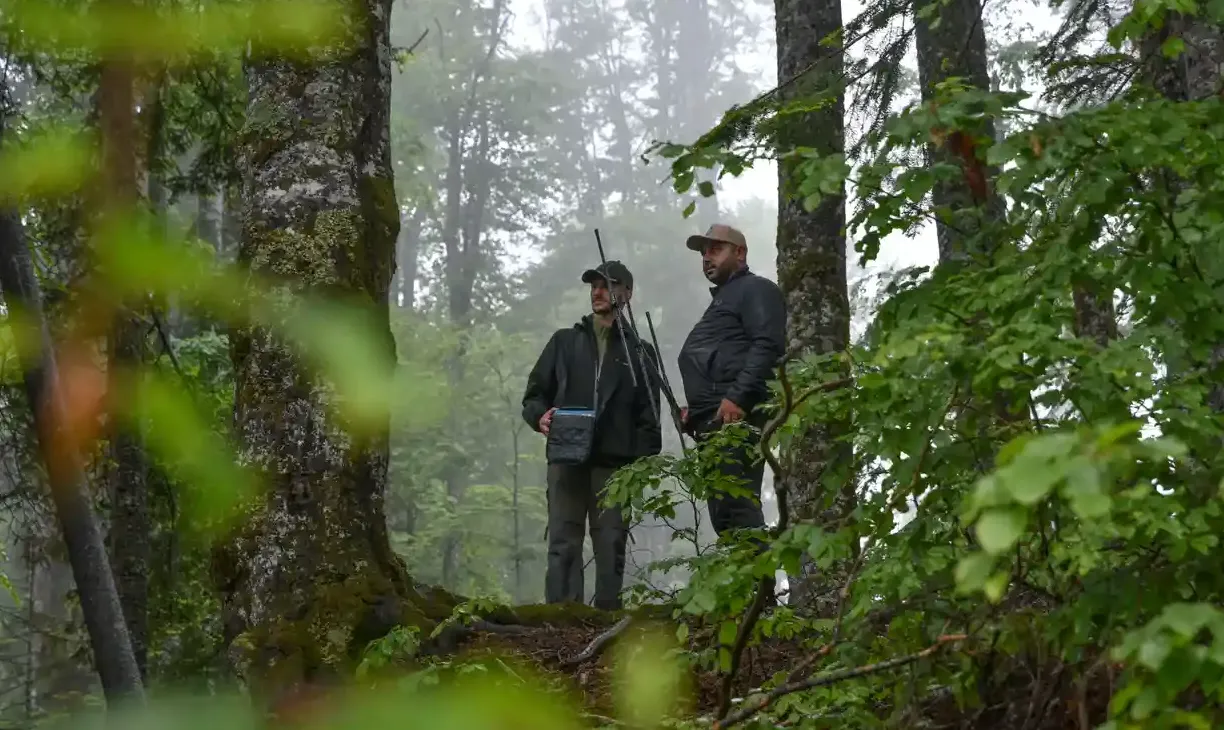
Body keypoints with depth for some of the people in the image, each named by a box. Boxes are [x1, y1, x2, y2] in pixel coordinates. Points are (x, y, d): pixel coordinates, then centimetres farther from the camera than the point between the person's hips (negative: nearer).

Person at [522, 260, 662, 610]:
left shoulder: (640, 352, 15)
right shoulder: (565, 341, 19)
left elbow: (648, 415, 10)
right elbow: (534, 394, 18)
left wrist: (644, 460, -4)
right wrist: (540, 415, -5)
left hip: (615, 462, -1)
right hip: (566, 459, 1)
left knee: (611, 544, -1)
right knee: (563, 542, -6)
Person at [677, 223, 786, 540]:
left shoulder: (755, 290, 1)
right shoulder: (721, 300, 32)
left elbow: (768, 345, -14)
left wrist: (737, 397, -23)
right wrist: (696, 407, 16)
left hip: (734, 416, -10)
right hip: (713, 420, 10)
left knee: (737, 507, -19)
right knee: (723, 512, 6)